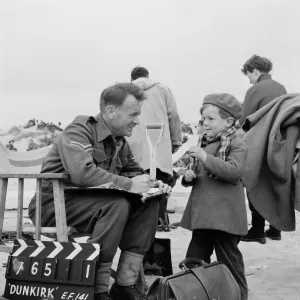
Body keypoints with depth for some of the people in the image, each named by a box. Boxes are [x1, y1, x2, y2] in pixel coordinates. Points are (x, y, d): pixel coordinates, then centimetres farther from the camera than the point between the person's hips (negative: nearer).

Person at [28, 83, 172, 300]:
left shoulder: (120, 141, 10)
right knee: (117, 205, -31)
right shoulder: (79, 131, -16)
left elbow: (133, 171, 22)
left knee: (148, 205, -9)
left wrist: (151, 183, -2)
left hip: (93, 204, 8)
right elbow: (82, 173, -32)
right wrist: (128, 184, -31)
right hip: (53, 205, -8)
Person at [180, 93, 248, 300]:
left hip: (224, 213, -7)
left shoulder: (237, 145, -9)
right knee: (195, 257, 12)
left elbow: (233, 171, -25)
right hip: (202, 211, 8)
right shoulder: (203, 143, 14)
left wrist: (206, 158, -25)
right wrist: (188, 176, 1)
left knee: (228, 257, 1)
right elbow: (194, 172, 25)